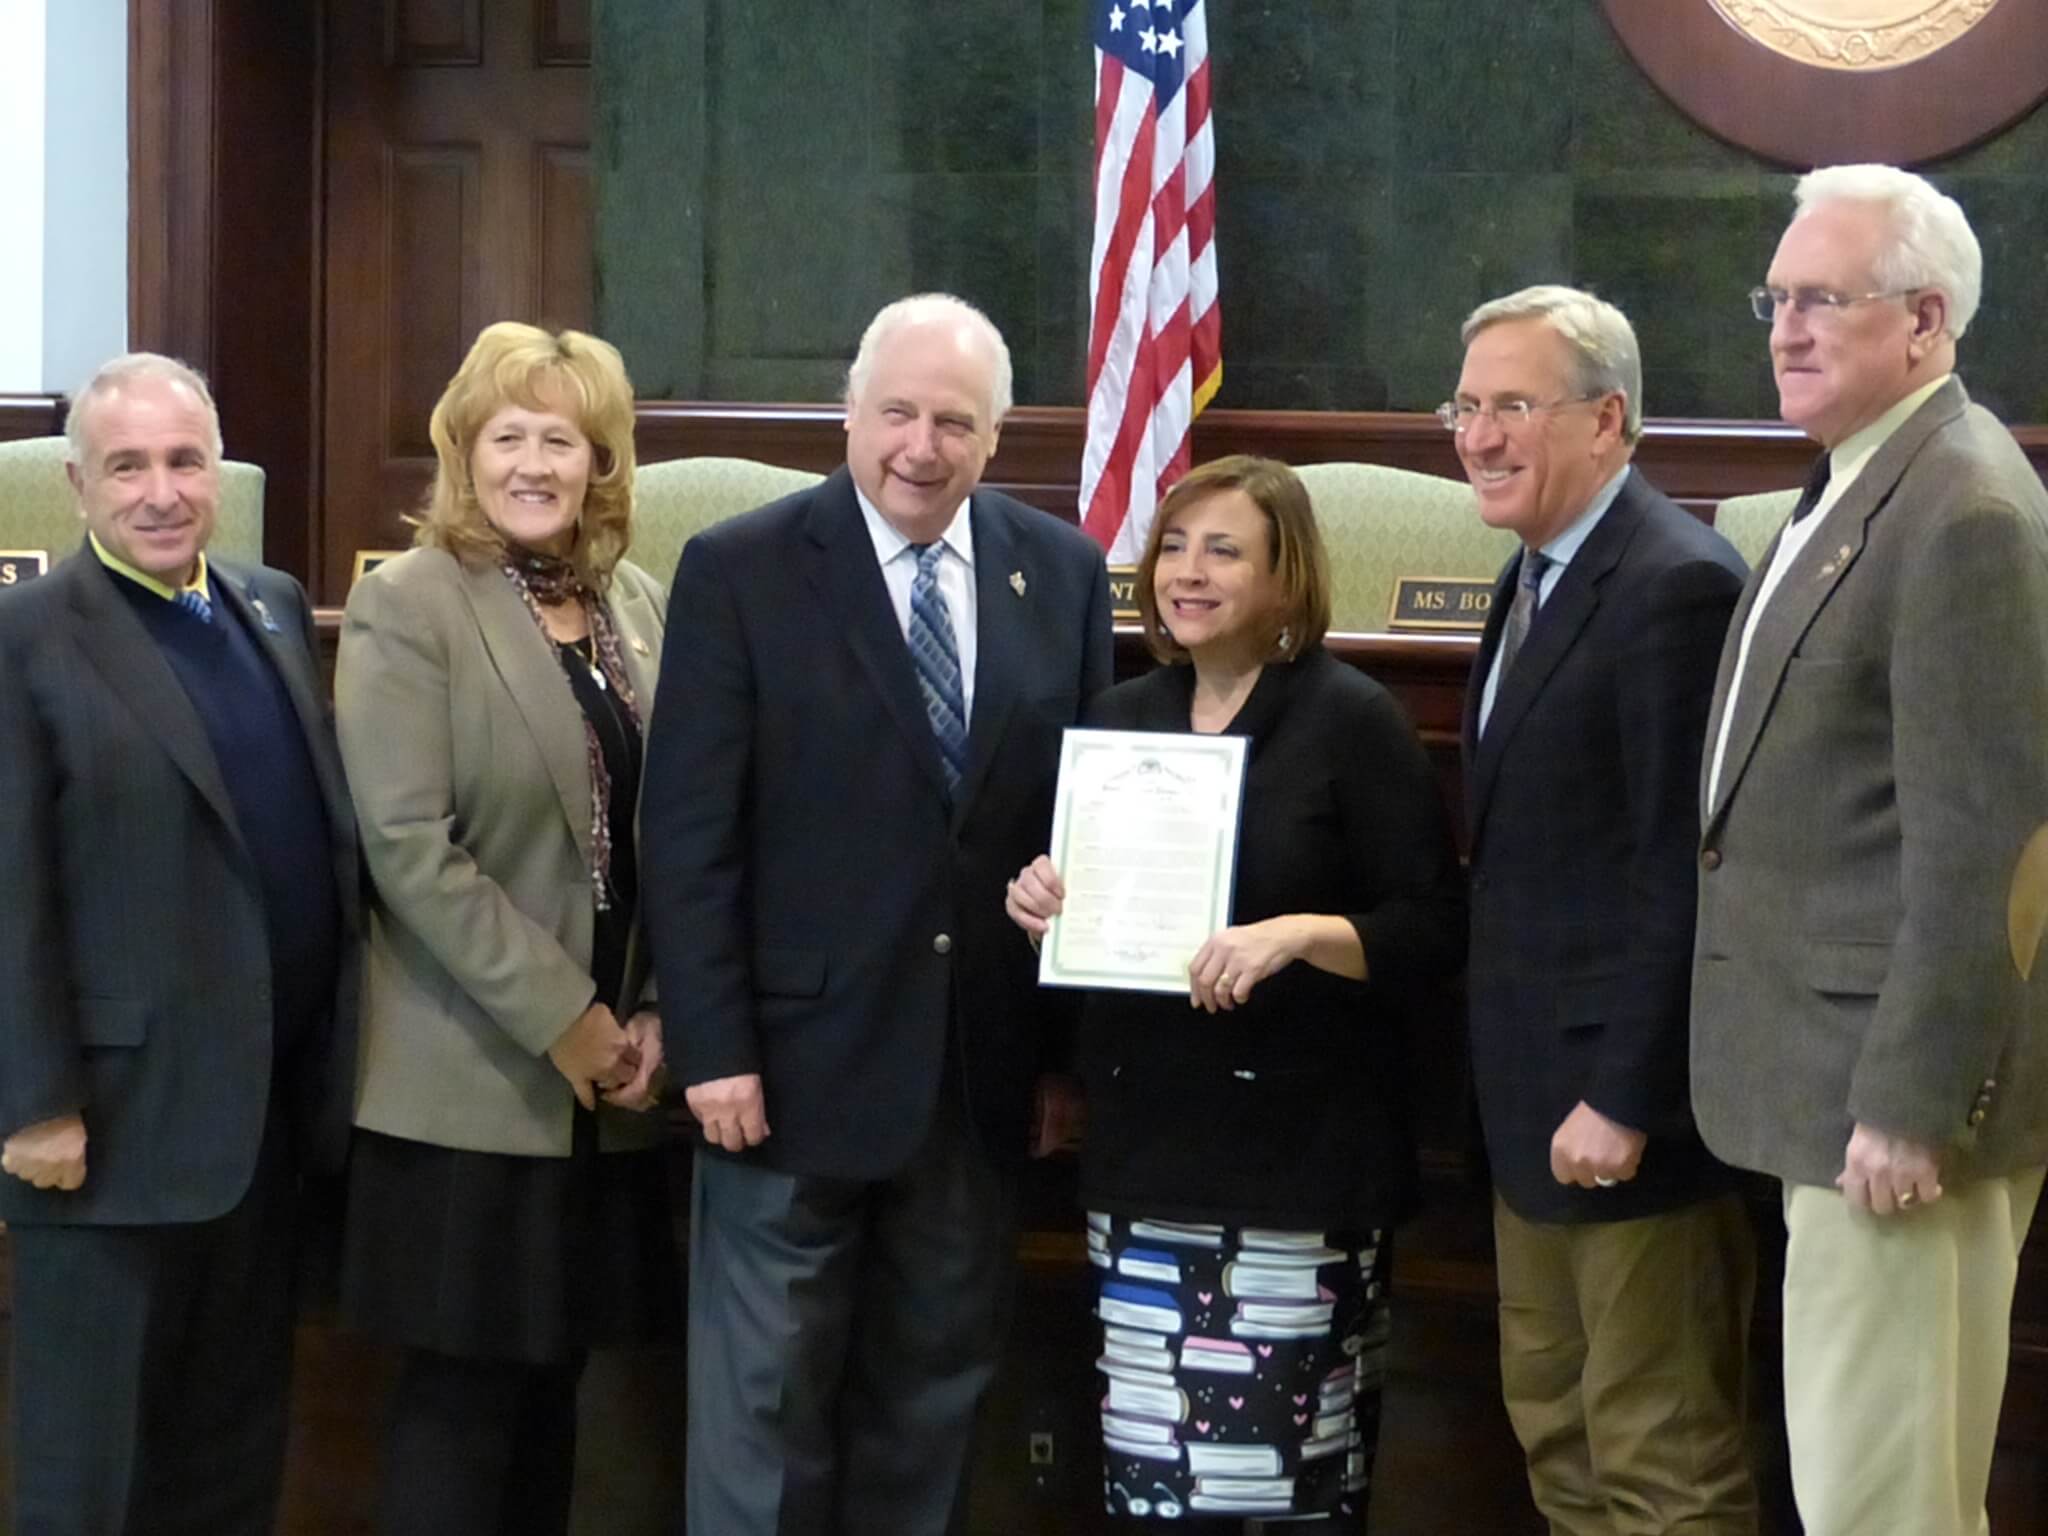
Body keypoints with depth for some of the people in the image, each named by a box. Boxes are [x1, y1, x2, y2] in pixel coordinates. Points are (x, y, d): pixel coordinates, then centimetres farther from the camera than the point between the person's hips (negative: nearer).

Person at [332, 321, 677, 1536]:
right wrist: (561, 1020, -15)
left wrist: (656, 1015, 0)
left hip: (611, 1078, 5)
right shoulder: (407, 606, -7)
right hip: (474, 1080, -5)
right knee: (465, 1393, 0)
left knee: (552, 1383, 11)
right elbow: (408, 845, -15)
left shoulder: (641, 605, 10)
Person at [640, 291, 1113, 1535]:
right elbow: (691, 837, -8)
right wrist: (715, 1047, -13)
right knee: (767, 1406, 5)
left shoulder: (1064, 574, 4)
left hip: (982, 1069, 3)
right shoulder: (741, 571, -6)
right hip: (800, 1059, -3)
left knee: (935, 1398, 14)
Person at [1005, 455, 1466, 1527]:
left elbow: (1433, 930, -7)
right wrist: (1040, 900, 0)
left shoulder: (1351, 720, -4)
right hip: (1143, 1151, 5)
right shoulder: (1119, 720, 12)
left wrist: (1297, 935, -22)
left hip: (1298, 1151, -5)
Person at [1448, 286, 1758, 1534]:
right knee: (1555, 1428, 17)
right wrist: (1528, 1091, 16)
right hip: (1539, 1098, 10)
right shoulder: (1541, 575, 14)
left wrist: (1624, 1099, -21)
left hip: (1630, 1102, -10)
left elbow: (1685, 873, -21)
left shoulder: (1678, 585, -18)